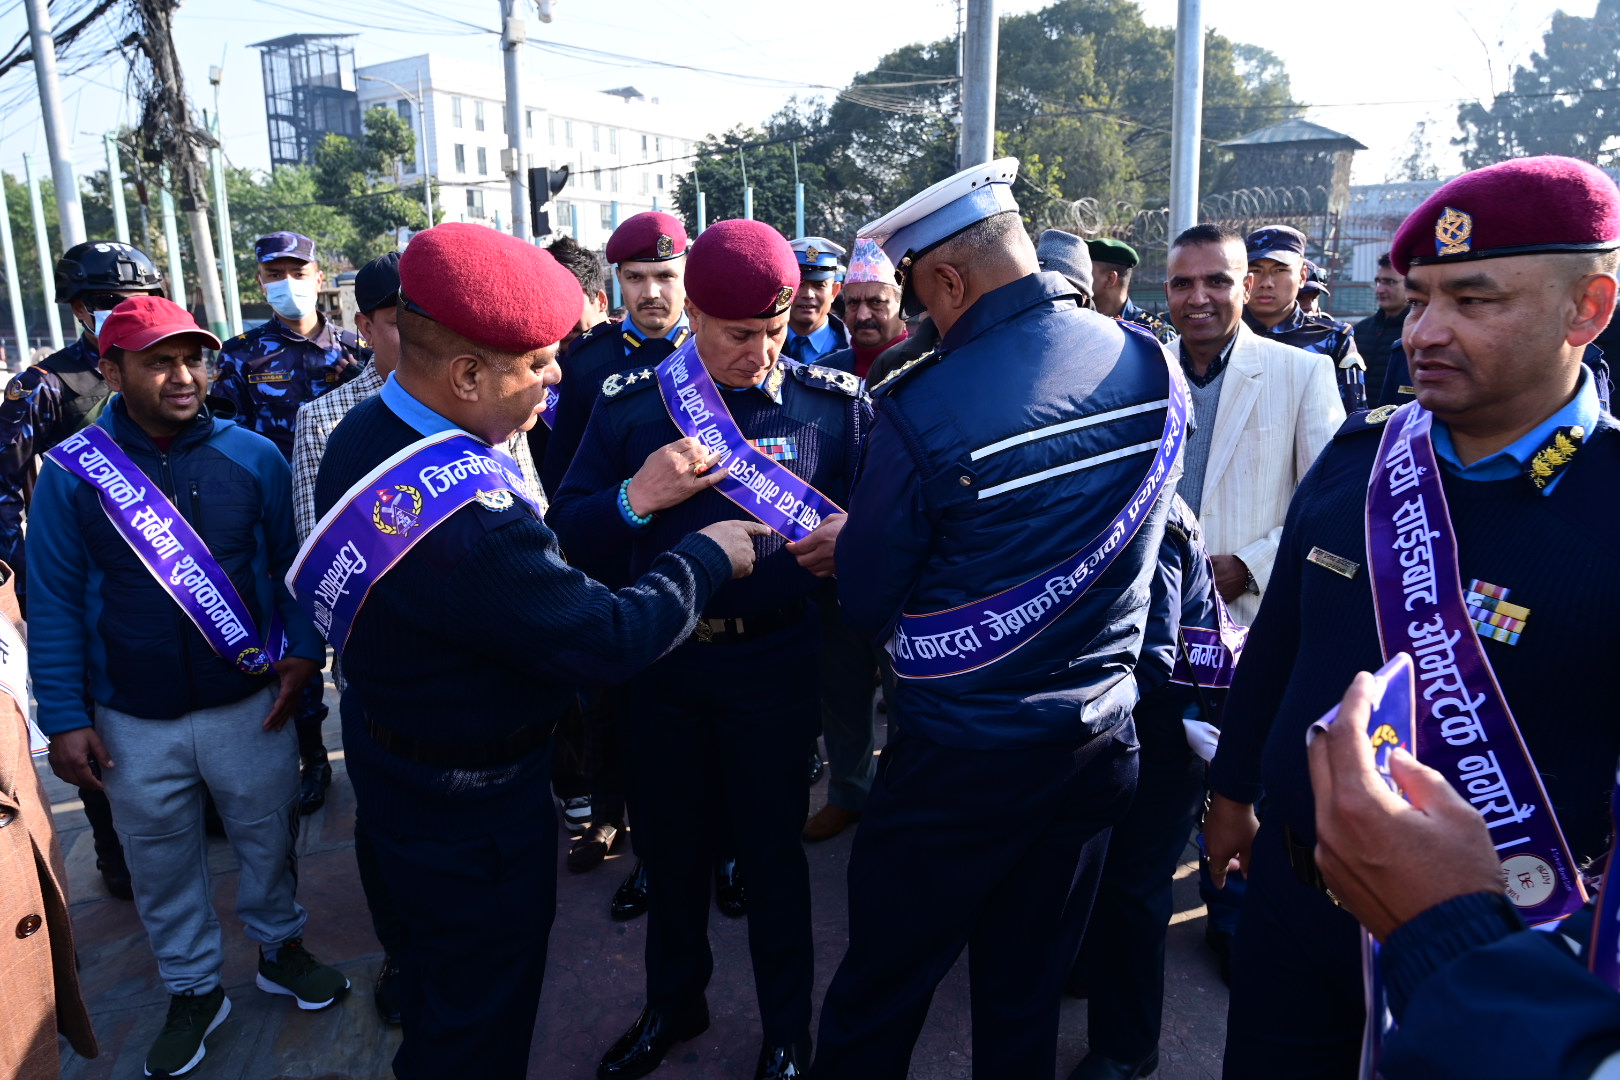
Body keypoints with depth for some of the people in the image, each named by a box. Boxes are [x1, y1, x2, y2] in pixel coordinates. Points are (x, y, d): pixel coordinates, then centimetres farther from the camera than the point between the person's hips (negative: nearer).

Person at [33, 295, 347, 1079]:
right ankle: (193, 989, 38)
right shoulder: (70, 472, -7)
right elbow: (55, 602, -4)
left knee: (268, 839, 17)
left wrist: (303, 648, -10)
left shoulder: (253, 457, -6)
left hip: (250, 705, 0)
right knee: (163, 863, 16)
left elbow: (292, 562, 1)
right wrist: (64, 718, -6)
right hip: (135, 724, 0)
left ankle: (280, 947, 42)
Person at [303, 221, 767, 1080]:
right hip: (468, 806, -9)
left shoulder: (363, 429, -8)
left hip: (388, 746, 9)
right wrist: (706, 557, -16)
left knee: (435, 959, 32)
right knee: (483, 1008, 17)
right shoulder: (467, 520, -39)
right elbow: (609, 641, -30)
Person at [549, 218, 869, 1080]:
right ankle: (672, 1003, 45)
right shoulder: (630, 404, -1)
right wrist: (633, 498, -22)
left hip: (774, 662, -2)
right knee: (670, 844, 19)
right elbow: (565, 527, -2)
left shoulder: (834, 405, -5)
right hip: (661, 659, 2)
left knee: (772, 850, 13)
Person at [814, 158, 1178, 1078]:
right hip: (1099, 741, 6)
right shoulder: (1152, 364, -4)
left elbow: (869, 605, -11)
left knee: (877, 999, 14)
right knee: (1029, 988, 22)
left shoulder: (924, 405, -21)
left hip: (962, 752, -5)